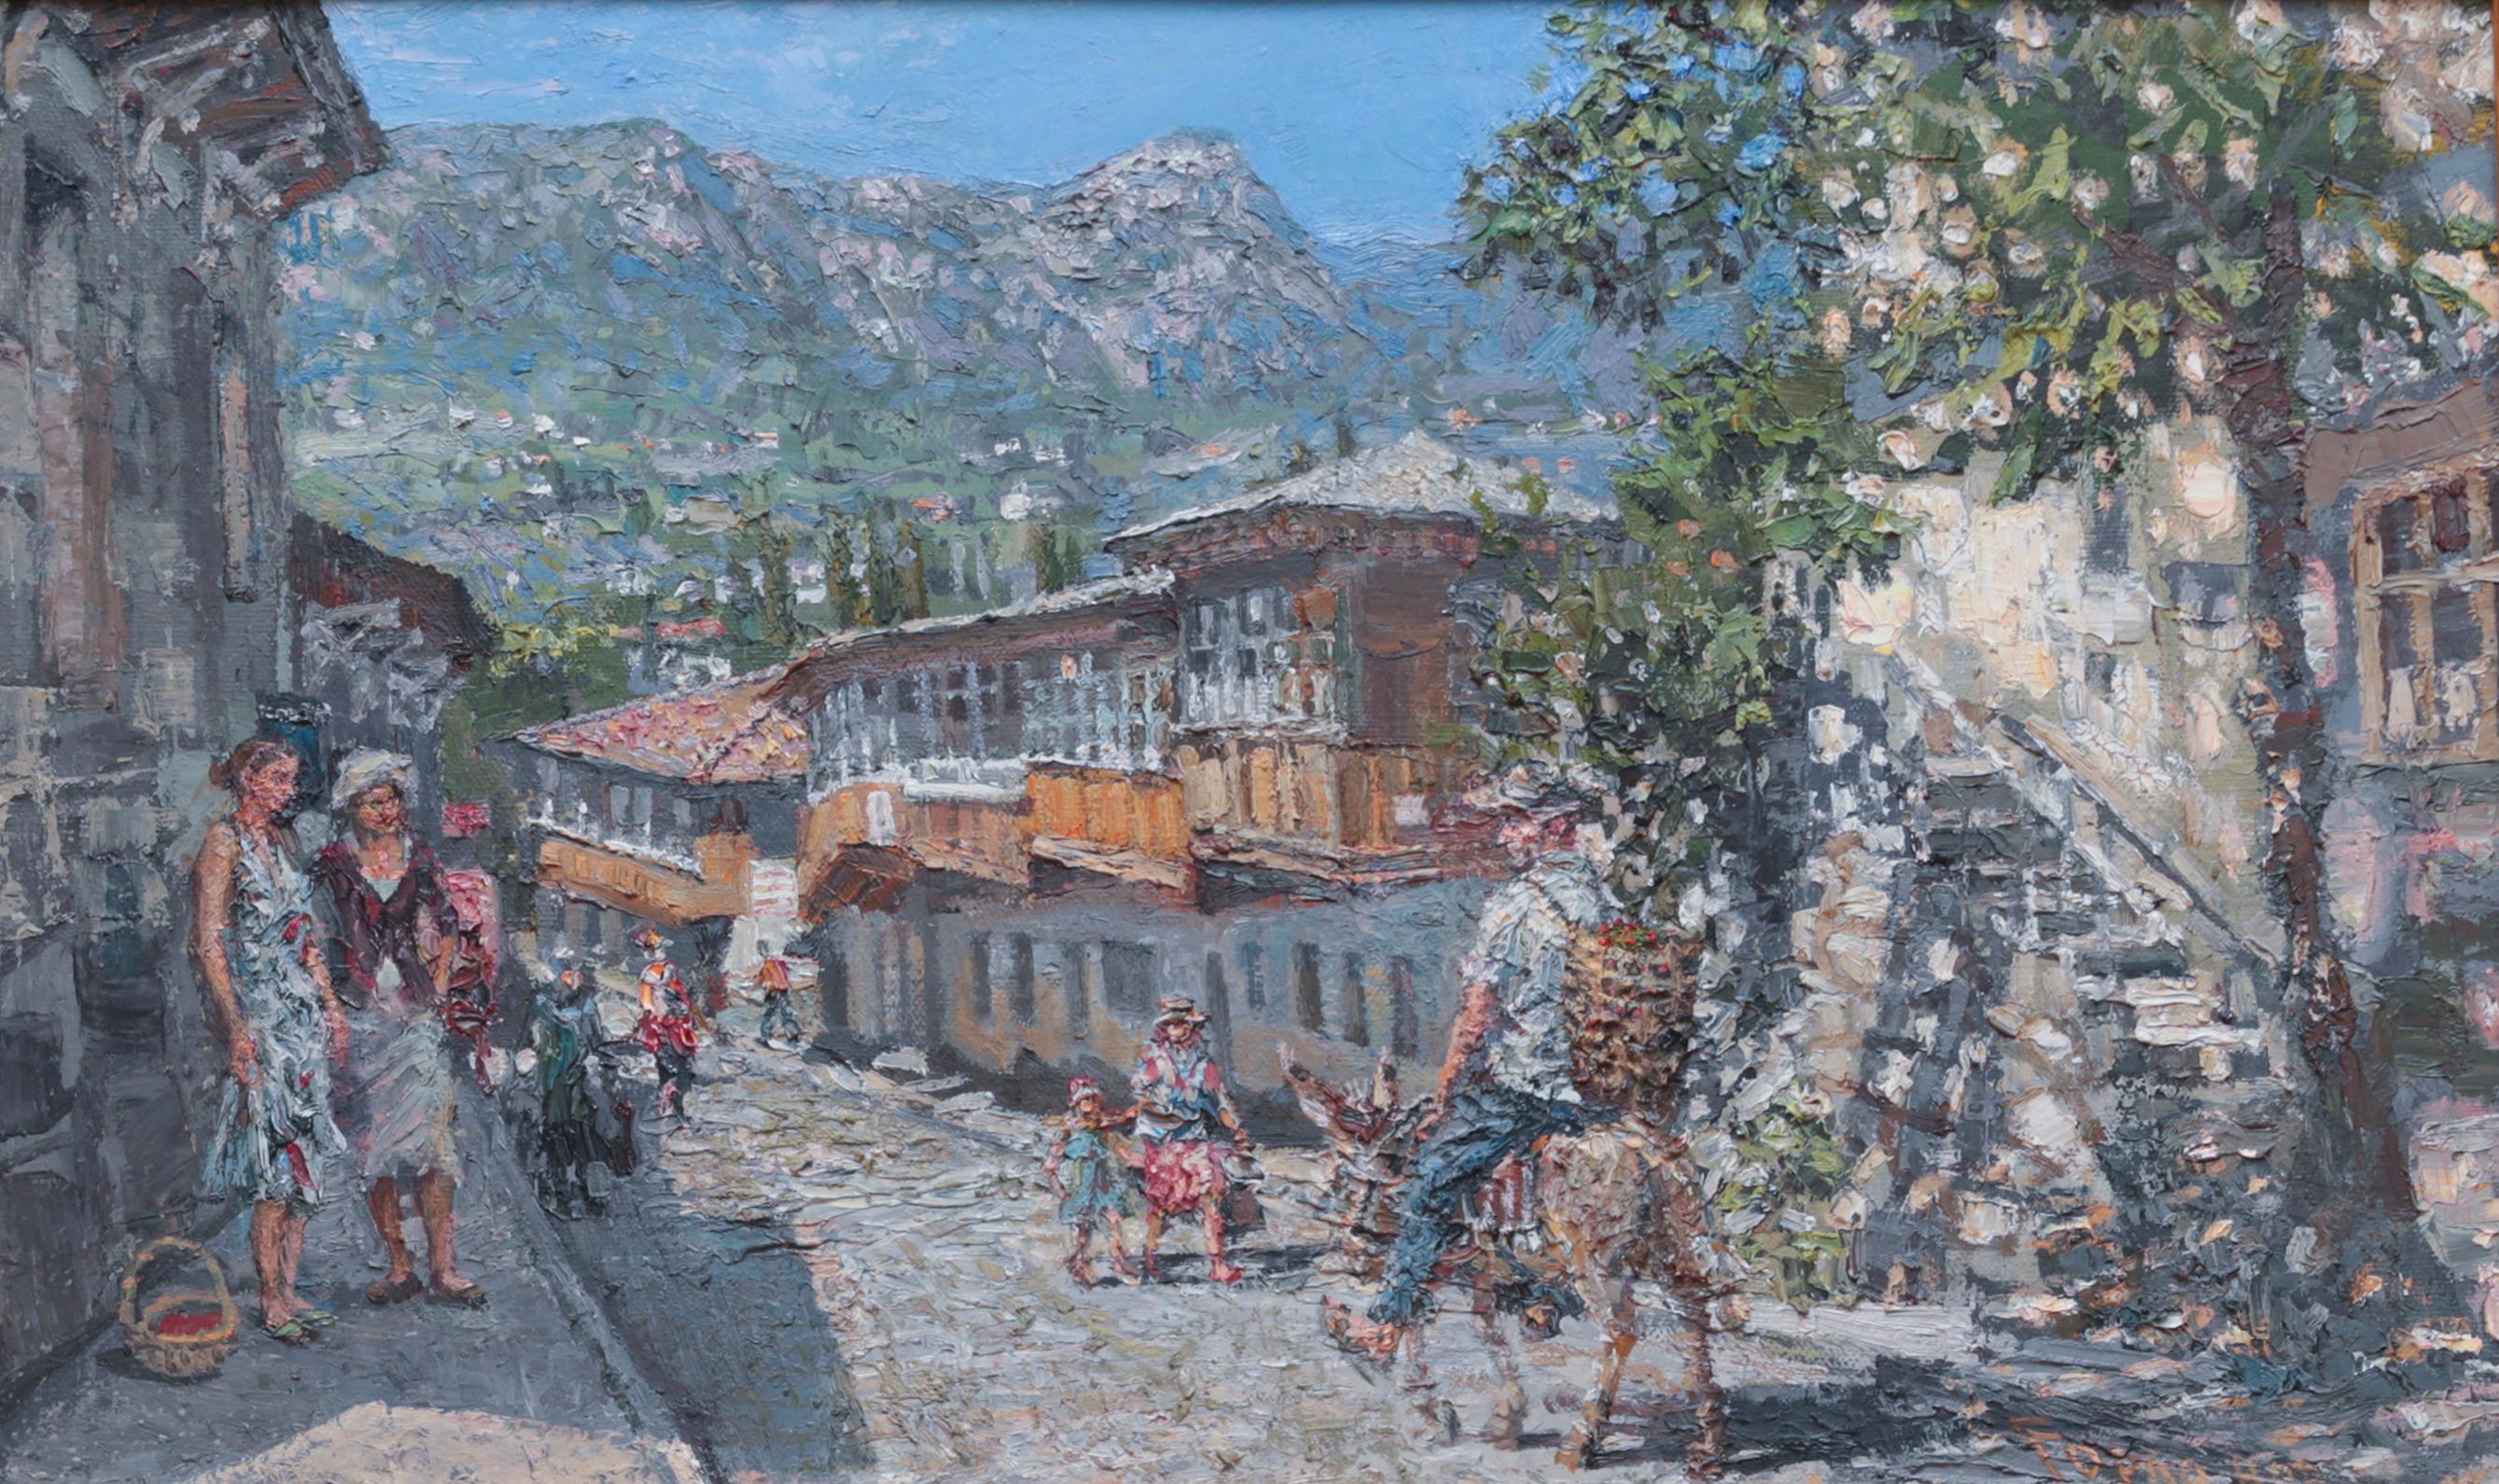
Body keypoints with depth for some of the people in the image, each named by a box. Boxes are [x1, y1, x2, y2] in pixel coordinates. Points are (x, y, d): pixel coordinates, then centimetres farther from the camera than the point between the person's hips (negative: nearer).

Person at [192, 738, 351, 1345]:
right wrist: (237, 1028, -18)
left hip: (304, 1011, 8)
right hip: (259, 1013, -8)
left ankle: (288, 1292, 13)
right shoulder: (224, 841, -8)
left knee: (304, 1163, 7)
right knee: (278, 1165, -7)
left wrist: (332, 1006, 17)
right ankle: (273, 1303, 1)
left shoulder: (281, 840, 15)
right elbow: (209, 942, -13)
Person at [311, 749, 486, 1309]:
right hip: (363, 1017, 0)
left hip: (419, 1012, 1)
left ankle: (443, 1267, -7)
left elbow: (447, 928, 18)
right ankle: (399, 1266, 9)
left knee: (432, 1136, -8)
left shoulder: (421, 860, 10)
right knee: (373, 1143, 0)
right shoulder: (333, 868, 5)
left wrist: (439, 983, 6)